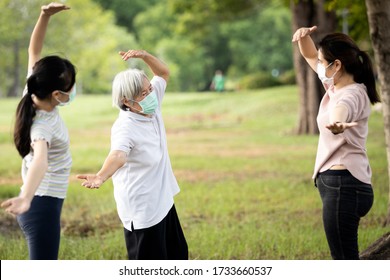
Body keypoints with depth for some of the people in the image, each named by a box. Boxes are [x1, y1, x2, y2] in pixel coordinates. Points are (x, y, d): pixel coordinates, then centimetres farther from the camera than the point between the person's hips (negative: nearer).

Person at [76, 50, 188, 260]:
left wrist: (145, 56, -10)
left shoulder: (151, 107, -4)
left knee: (177, 256, 25)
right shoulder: (125, 128, -28)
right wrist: (101, 176, -69)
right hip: (141, 211, -9)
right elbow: (118, 154, -48)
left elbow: (163, 73, 10)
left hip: (163, 201, 9)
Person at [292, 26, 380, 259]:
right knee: (344, 258, 16)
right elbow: (310, 56, 24)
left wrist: (336, 124, -66)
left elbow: (341, 110, -43)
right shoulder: (335, 86, 12)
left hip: (343, 184, -10)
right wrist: (304, 37, 2)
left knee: (345, 259, -12)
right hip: (342, 183, 10)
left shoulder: (352, 94, -16)